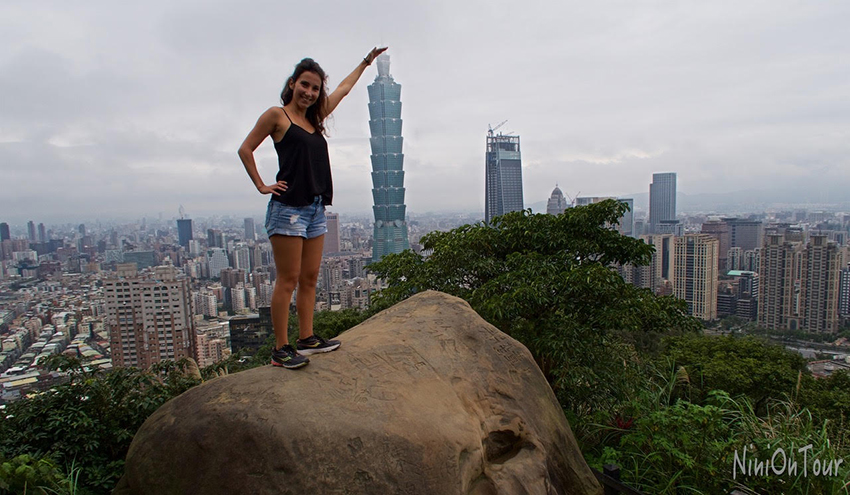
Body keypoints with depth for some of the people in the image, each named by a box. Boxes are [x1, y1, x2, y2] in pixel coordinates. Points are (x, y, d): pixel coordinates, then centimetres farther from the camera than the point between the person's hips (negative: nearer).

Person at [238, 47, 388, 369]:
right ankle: (281, 348, 2)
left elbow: (343, 89, 31)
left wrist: (366, 61, 41)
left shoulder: (314, 118, 19)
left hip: (316, 209, 7)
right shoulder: (277, 115, 1)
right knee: (288, 280, -5)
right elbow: (245, 150, 4)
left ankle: (306, 339, 17)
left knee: (309, 279, 9)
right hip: (288, 208, -7)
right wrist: (261, 186, -1)